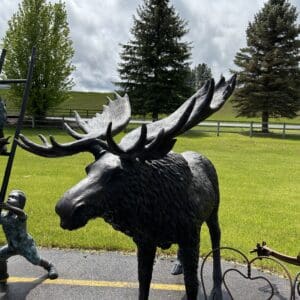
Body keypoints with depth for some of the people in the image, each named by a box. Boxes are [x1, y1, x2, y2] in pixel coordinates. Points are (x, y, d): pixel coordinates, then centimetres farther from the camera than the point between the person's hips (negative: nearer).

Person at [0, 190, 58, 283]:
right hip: (12, 246, 5)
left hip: (26, 245, -5)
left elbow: (20, 212, -56)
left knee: (36, 260, 1)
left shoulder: (20, 216, -31)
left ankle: (50, 267, 31)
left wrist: (9, 207, -75)